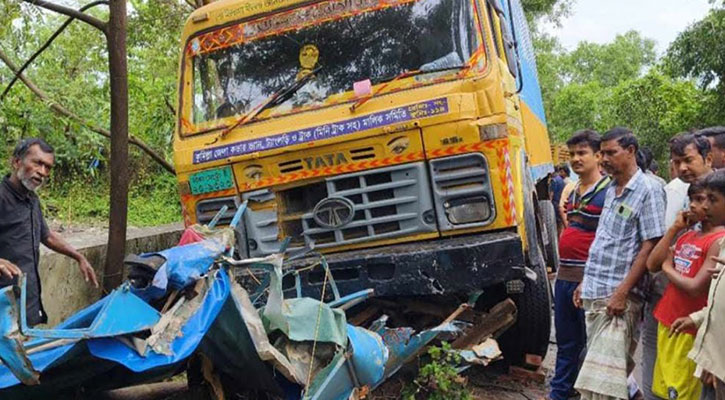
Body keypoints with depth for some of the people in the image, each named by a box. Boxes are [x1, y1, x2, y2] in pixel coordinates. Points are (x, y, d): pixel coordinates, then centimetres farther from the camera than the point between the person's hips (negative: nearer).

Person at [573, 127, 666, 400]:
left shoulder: (648, 190, -8)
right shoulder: (612, 190, 16)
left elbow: (649, 246, -14)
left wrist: (622, 292, -19)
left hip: (618, 296, -8)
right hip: (595, 293, 8)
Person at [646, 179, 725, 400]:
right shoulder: (687, 235, 11)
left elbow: (695, 288, -21)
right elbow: (652, 264, 1)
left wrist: (668, 268, -4)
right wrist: (675, 228, 0)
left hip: (688, 329, -8)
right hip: (666, 322, 8)